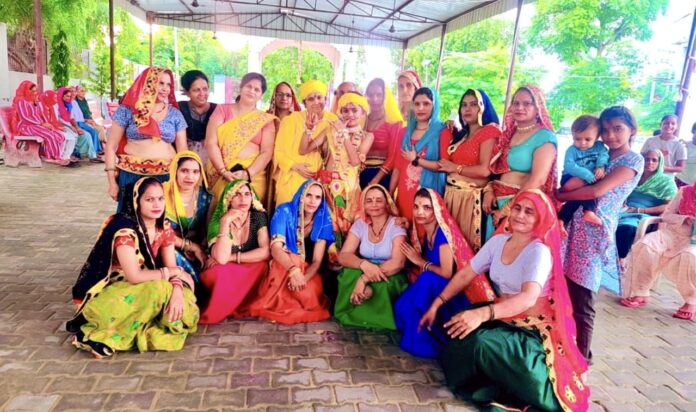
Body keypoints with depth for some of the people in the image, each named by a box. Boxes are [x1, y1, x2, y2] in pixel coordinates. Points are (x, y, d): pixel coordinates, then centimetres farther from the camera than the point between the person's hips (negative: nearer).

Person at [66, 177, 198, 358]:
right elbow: (134, 276, -28)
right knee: (159, 289, -31)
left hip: (141, 289, 6)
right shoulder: (124, 229, -24)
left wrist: (177, 290, -26)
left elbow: (172, 267, -6)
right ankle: (102, 333, -16)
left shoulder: (164, 227, -4)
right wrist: (171, 273, -17)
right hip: (108, 289, -6)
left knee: (182, 294, -17)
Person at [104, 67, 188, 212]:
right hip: (132, 176, -1)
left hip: (166, 177, 1)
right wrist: (112, 181, -2)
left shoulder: (175, 114, 8)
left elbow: (183, 150, 7)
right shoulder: (127, 110, 2)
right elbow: (110, 147, 3)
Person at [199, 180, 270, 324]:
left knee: (262, 266, -32)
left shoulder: (258, 216, -10)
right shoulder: (218, 220, -14)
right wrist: (225, 222, -30)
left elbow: (266, 252, -21)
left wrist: (232, 257, -21)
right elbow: (221, 258, -29)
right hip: (225, 274, -1)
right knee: (218, 273, -34)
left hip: (251, 273, 2)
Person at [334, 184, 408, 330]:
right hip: (364, 273, 2)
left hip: (389, 277, -2)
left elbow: (398, 263, -24)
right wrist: (364, 264, -33)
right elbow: (343, 256, -10)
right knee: (349, 276, -30)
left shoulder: (396, 225, -12)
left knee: (380, 287, -36)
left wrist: (365, 279, -35)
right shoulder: (360, 224, -1)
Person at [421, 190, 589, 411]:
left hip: (533, 328, -6)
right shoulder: (498, 241, 3)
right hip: (503, 319, 6)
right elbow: (465, 274, 6)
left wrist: (482, 314, -45)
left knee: (480, 342, -31)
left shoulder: (540, 251, -16)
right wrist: (437, 303, -3)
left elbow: (528, 298, -31)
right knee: (458, 334, -19)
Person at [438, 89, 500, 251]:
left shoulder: (490, 131, -6)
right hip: (451, 193, 7)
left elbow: (485, 170, -17)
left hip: (471, 196, -7)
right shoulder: (460, 134, 17)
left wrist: (455, 168, -7)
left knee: (467, 242, 1)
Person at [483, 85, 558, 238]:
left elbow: (537, 180, -18)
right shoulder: (509, 133, 11)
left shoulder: (544, 137, -9)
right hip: (497, 203, 6)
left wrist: (509, 208, -17)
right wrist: (489, 190, -5)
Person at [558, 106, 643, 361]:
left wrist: (560, 196, -5)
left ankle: (581, 358, 17)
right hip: (574, 225, 6)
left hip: (595, 232, -6)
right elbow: (572, 184, 15)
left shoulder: (633, 160, -3)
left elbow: (597, 191, -15)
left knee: (582, 302, 0)